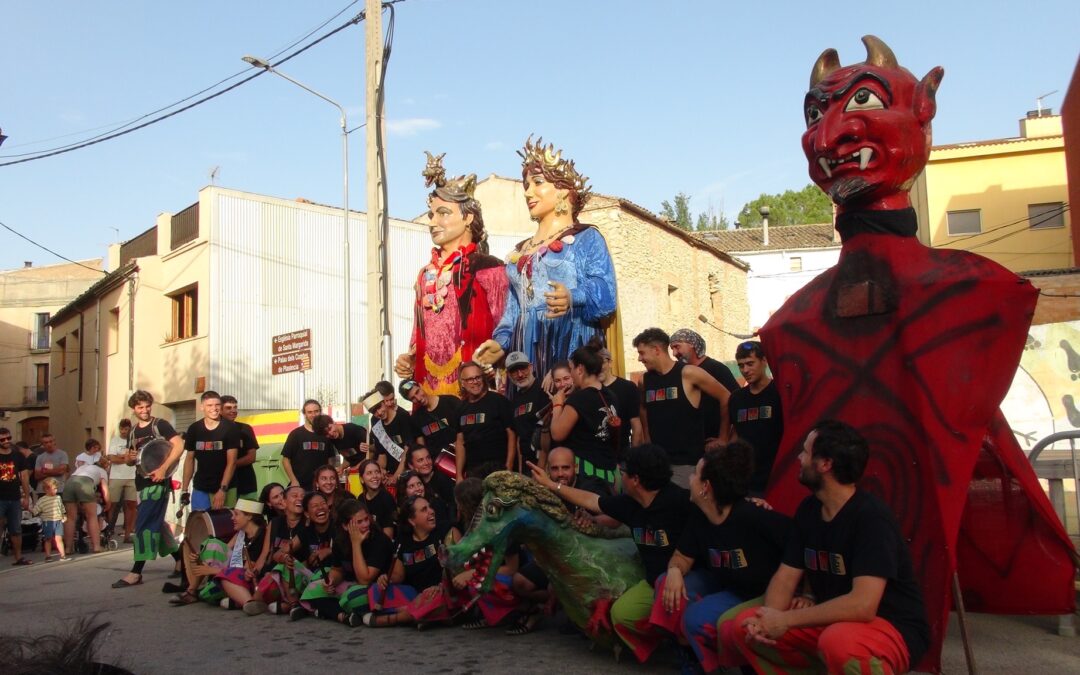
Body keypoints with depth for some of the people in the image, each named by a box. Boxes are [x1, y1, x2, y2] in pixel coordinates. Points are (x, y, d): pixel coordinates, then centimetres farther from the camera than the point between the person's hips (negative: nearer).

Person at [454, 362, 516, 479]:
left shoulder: (499, 401, -7)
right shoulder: (462, 408, 10)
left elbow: (511, 435, -8)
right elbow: (460, 442, 14)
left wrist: (509, 469, -14)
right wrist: (459, 475, 8)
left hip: (498, 467, -5)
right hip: (472, 470, 5)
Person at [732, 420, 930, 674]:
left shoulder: (872, 517, -23)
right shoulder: (808, 509, 2)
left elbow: (862, 605, -31)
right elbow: (786, 577, 3)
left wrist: (786, 620, -25)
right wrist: (769, 617, -18)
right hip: (832, 622, 7)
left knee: (839, 640, -39)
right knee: (744, 627, -6)